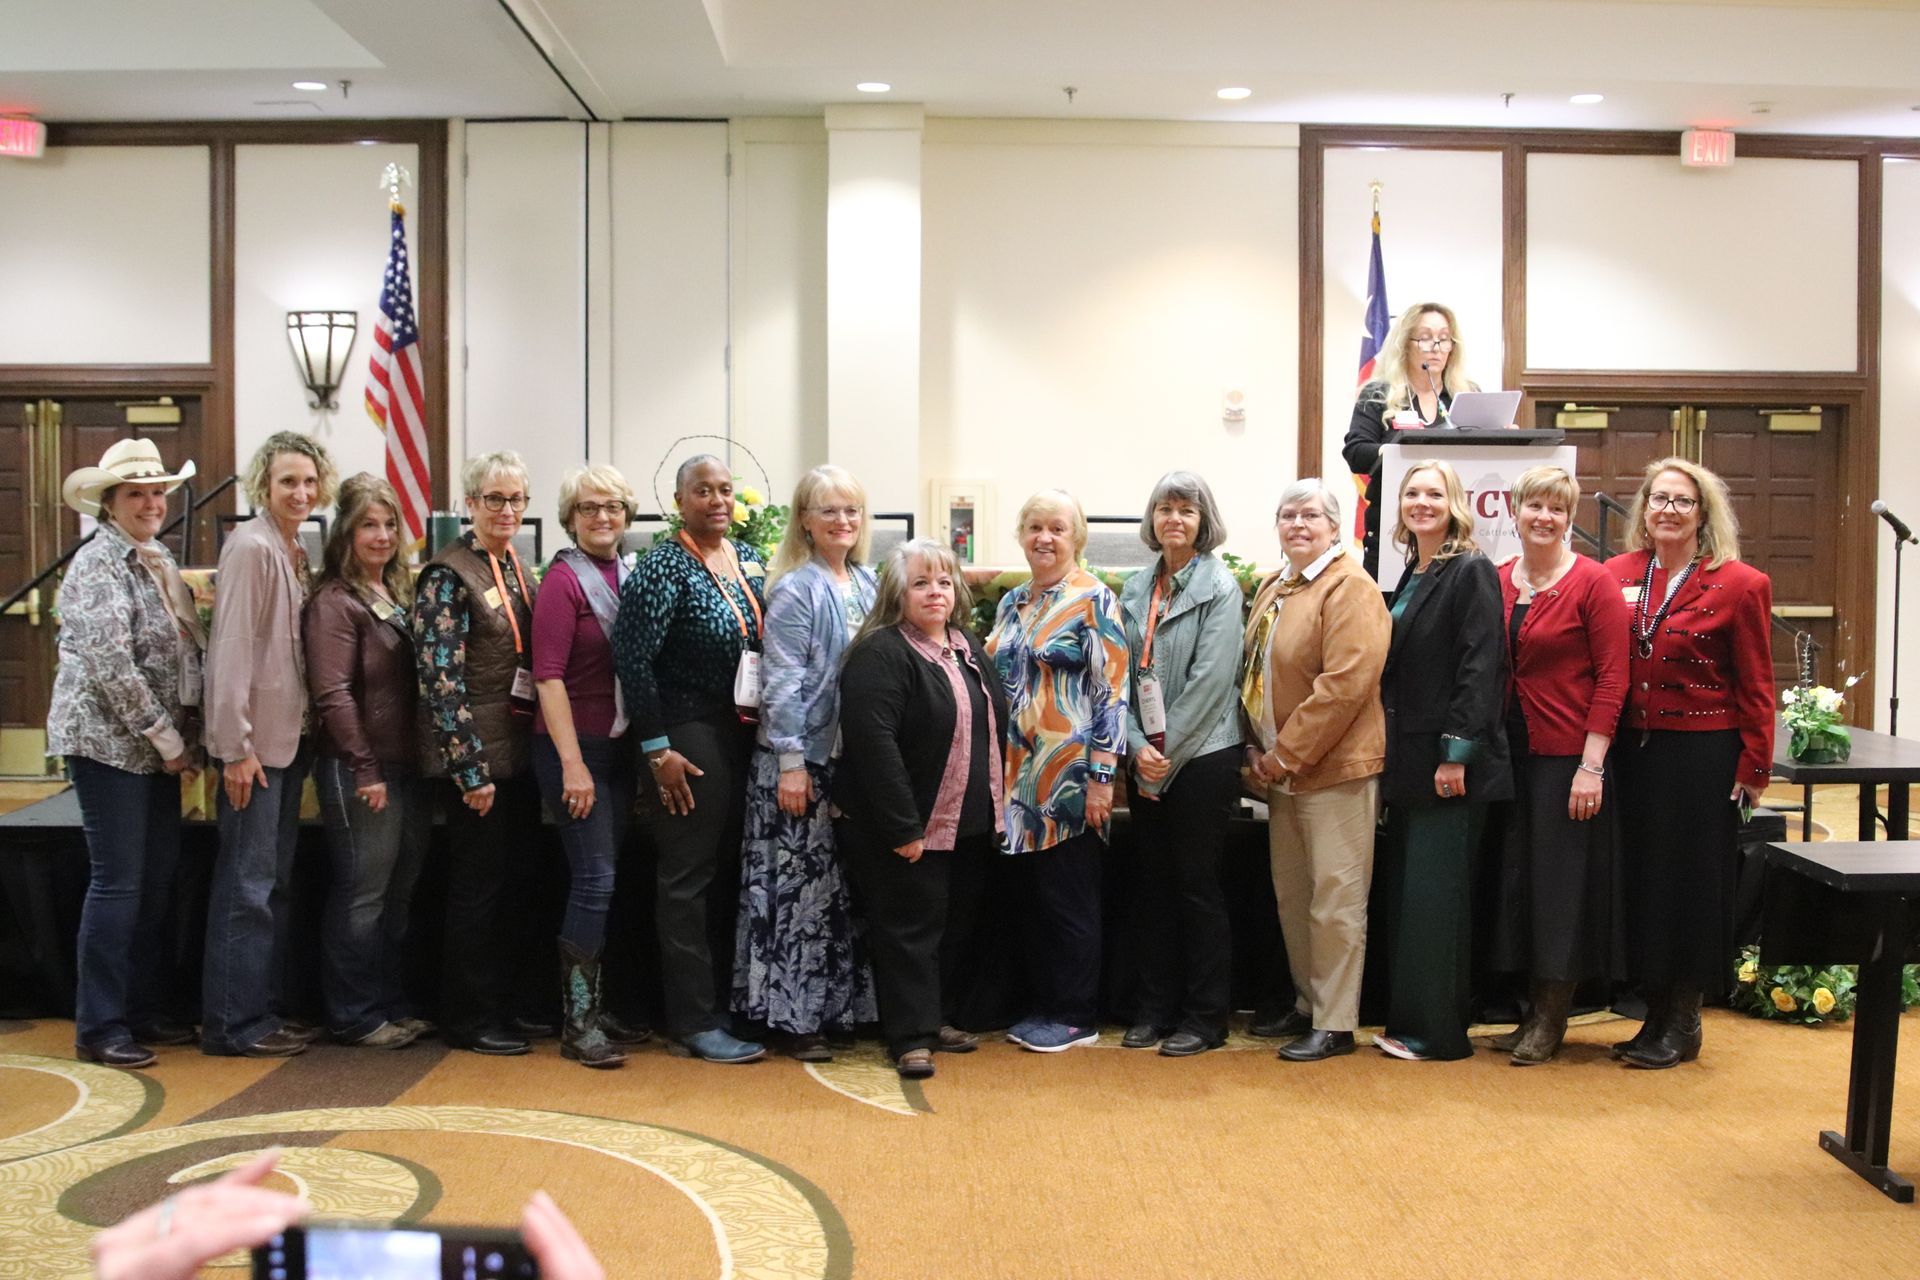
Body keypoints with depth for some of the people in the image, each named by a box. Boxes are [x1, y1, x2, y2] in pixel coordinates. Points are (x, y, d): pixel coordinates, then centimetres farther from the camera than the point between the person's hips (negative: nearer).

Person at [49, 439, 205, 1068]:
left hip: (158, 746, 8)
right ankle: (99, 1028, 6)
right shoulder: (97, 564, -12)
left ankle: (145, 1011, 23)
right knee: (118, 882, -5)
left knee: (157, 880, 12)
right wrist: (166, 739, -15)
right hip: (108, 741, -8)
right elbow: (111, 668, -19)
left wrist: (180, 736, 9)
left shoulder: (158, 560, 13)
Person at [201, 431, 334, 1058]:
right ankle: (234, 1023, 6)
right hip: (254, 740, -9)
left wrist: (300, 730, 11)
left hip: (289, 736, 9)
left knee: (276, 880, 14)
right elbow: (231, 648, -18)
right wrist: (235, 746, -20)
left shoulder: (296, 551, 13)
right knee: (247, 883, -3)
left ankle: (263, 1009, 23)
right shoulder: (251, 547, -13)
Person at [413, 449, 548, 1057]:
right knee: (478, 884, 0)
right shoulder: (449, 574, -11)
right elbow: (442, 677, -16)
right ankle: (467, 1018, 13)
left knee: (522, 877, 12)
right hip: (479, 754, -8)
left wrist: (538, 745, 13)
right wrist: (471, 767, -18)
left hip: (521, 749, 8)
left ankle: (503, 1002, 26)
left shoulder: (517, 568, 13)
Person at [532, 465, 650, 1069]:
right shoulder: (564, 580, -9)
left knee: (605, 879, 12)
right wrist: (572, 763, -18)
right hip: (575, 747, -7)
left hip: (620, 745, 7)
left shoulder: (631, 575, 9)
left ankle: (595, 1007, 23)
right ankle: (577, 1023, 1)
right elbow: (548, 676, -14)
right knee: (594, 878, -8)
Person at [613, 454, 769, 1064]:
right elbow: (633, 660, -14)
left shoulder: (750, 560, 12)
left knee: (731, 872, 12)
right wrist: (658, 749, -15)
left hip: (747, 734, 7)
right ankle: (694, 1023, 5)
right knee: (689, 877, -1)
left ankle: (724, 1003, 23)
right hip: (691, 738, -7)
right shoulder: (663, 568, -10)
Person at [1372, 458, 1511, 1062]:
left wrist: (1456, 753, -21)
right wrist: (1392, 755, 14)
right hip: (1409, 760, 9)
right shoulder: (1411, 577, 15)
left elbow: (1479, 668, -16)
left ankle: (1438, 1031, 7)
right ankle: (1406, 1019, 21)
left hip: (1450, 762, -9)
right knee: (1403, 892, 12)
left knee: (1433, 893, -3)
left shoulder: (1471, 572, -10)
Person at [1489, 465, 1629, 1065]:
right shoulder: (1498, 583, 7)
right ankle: (1533, 1009, 23)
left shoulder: (1592, 581, -8)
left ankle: (1552, 1016, 16)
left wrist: (1591, 765, -16)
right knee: (1516, 876, 10)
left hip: (1567, 755, -5)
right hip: (1511, 753, 5)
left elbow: (1613, 677, -10)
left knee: (1561, 876, 2)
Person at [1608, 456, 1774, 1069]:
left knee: (1691, 881, 5)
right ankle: (1654, 1014, 23)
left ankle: (1684, 1025, 17)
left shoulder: (1739, 585, -5)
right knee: (1639, 879, 9)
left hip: (1702, 756, -4)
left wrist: (1753, 769, -6)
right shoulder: (1618, 575, 4)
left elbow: (1756, 688, -3)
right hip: (1632, 751, 4)